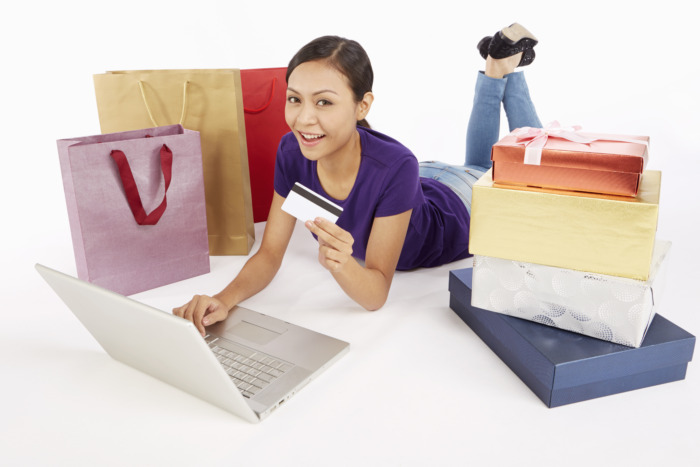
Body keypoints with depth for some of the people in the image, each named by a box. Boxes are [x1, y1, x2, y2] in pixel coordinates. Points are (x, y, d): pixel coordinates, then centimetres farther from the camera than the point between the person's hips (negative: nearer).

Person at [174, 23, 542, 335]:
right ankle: (492, 73, 44)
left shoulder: (395, 168, -46)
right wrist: (226, 298, -45)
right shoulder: (292, 153, -32)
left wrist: (339, 263, -61)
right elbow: (270, 254, -26)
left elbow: (377, 294, -40)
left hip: (456, 205, -4)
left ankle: (505, 65, 35)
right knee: (473, 164, 36)